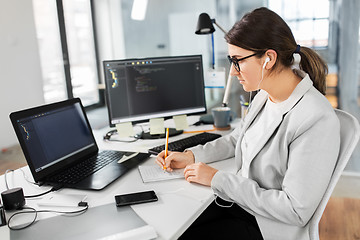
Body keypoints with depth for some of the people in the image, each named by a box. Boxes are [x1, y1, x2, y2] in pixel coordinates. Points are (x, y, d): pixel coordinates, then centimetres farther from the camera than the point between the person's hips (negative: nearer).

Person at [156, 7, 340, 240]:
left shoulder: (318, 120, -27)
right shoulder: (264, 96, -1)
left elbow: (296, 211, -25)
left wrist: (217, 179, -21)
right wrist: (190, 156, 2)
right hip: (236, 201, 7)